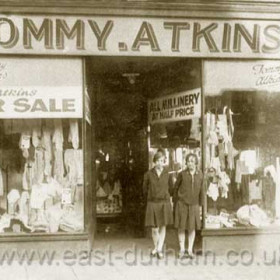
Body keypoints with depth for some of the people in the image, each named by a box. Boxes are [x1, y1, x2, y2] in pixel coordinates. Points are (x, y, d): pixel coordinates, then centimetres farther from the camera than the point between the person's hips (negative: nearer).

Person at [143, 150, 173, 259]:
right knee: (154, 229, 0)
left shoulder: (167, 174, 0)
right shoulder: (148, 174, -2)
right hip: (152, 204, -1)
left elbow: (171, 188, 14)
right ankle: (156, 247, 20)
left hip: (164, 203, 1)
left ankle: (159, 249, 9)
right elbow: (145, 189, 11)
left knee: (163, 227, 2)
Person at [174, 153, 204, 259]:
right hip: (182, 204, -2)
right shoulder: (182, 174, -5)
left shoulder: (200, 175, 1)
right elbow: (176, 187, 6)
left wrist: (200, 205, 8)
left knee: (192, 228, 6)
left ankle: (190, 250, 15)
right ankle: (182, 250, 12)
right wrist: (178, 198, 7)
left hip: (194, 204, 2)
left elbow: (201, 191, 7)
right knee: (181, 227, 2)